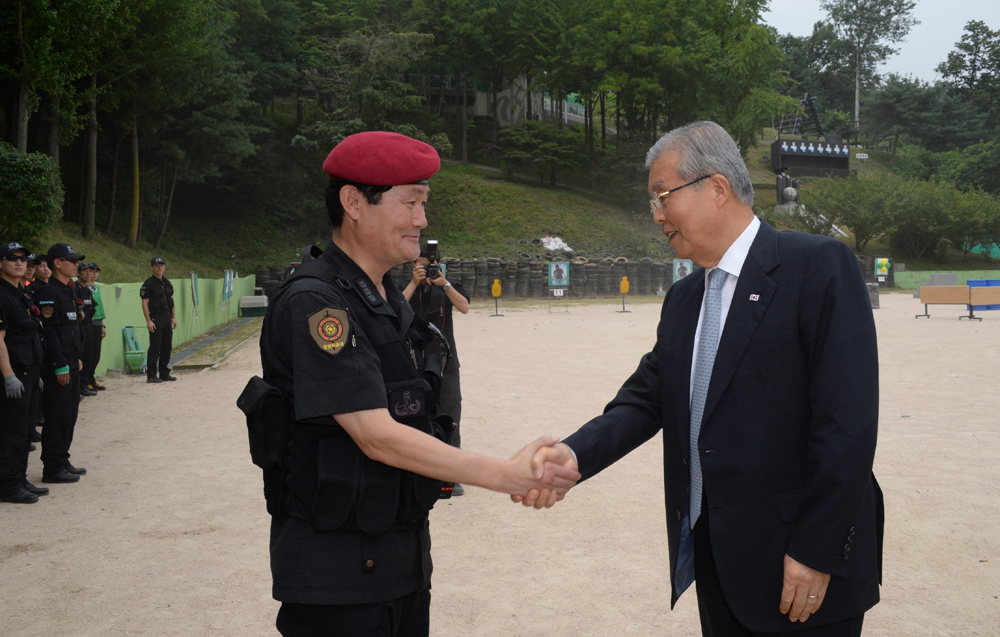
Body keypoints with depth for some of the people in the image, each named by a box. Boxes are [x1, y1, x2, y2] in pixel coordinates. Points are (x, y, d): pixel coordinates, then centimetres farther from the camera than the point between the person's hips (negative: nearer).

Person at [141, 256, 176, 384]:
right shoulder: (148, 284, -6)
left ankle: (164, 373, 17)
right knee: (154, 348, -5)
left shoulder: (167, 283, 15)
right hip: (156, 318, -7)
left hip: (167, 318, 7)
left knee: (167, 347, 8)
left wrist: (174, 318, 11)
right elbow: (145, 303, -10)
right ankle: (151, 375, 0)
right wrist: (148, 321, -17)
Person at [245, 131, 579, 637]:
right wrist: (506, 474, -21)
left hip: (404, 554, 8)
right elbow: (377, 437, -23)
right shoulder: (313, 304, -18)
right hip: (335, 573, -8)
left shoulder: (394, 303, 11)